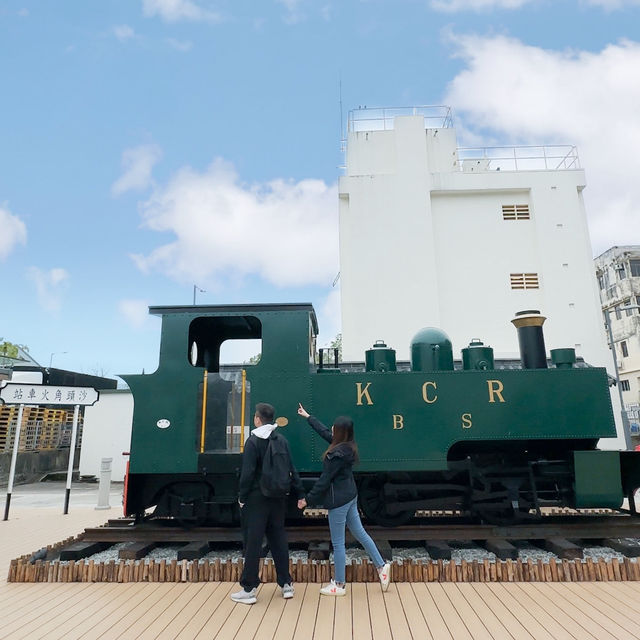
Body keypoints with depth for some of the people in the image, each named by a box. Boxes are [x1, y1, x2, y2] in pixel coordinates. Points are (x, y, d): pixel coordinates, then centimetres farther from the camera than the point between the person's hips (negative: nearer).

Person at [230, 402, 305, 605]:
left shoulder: (253, 441, -12)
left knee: (253, 542, 3)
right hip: (278, 498, 5)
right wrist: (300, 493, 10)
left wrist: (242, 496, -6)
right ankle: (286, 584, 21)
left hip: (256, 499, -5)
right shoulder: (282, 440, 3)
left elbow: (247, 473, -16)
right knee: (279, 540, 14)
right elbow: (292, 470, 5)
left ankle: (249, 589, 10)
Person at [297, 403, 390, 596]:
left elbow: (324, 480, -21)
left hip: (339, 500, -9)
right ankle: (381, 565, 26)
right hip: (350, 496, 9)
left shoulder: (337, 454, -25)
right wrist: (308, 417, 26)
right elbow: (324, 432, 16)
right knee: (360, 533, 20)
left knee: (337, 543, 5)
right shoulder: (348, 446, 2)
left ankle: (339, 585, 18)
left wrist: (308, 499, -11)